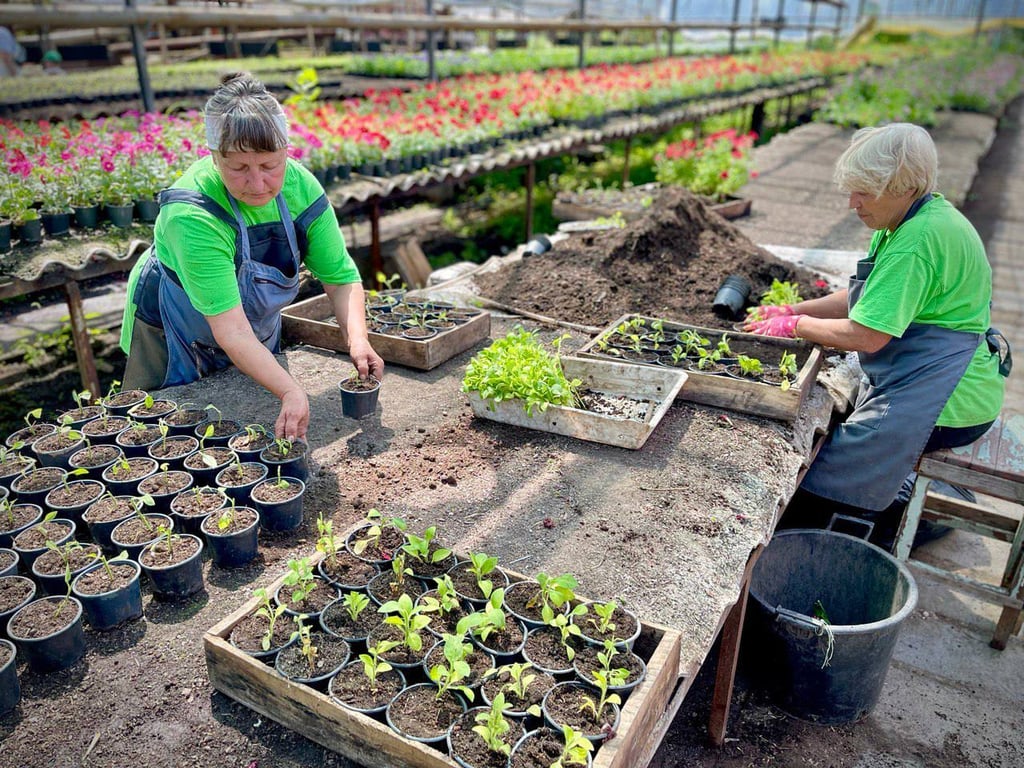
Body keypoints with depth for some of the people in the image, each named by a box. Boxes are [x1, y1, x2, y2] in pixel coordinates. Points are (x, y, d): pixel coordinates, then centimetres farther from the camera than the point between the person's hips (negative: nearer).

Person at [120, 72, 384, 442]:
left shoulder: (301, 186, -20)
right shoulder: (192, 215, -36)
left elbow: (340, 276, -16)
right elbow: (230, 329, -40)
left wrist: (357, 339, -33)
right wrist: (290, 391, -51)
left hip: (260, 335, 5)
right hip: (174, 341, -4)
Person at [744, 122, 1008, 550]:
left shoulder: (920, 238, -23)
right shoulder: (910, 221, 9)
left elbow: (866, 336, -25)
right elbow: (860, 299, 16)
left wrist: (796, 326, -10)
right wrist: (792, 311, 5)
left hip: (944, 401, -10)